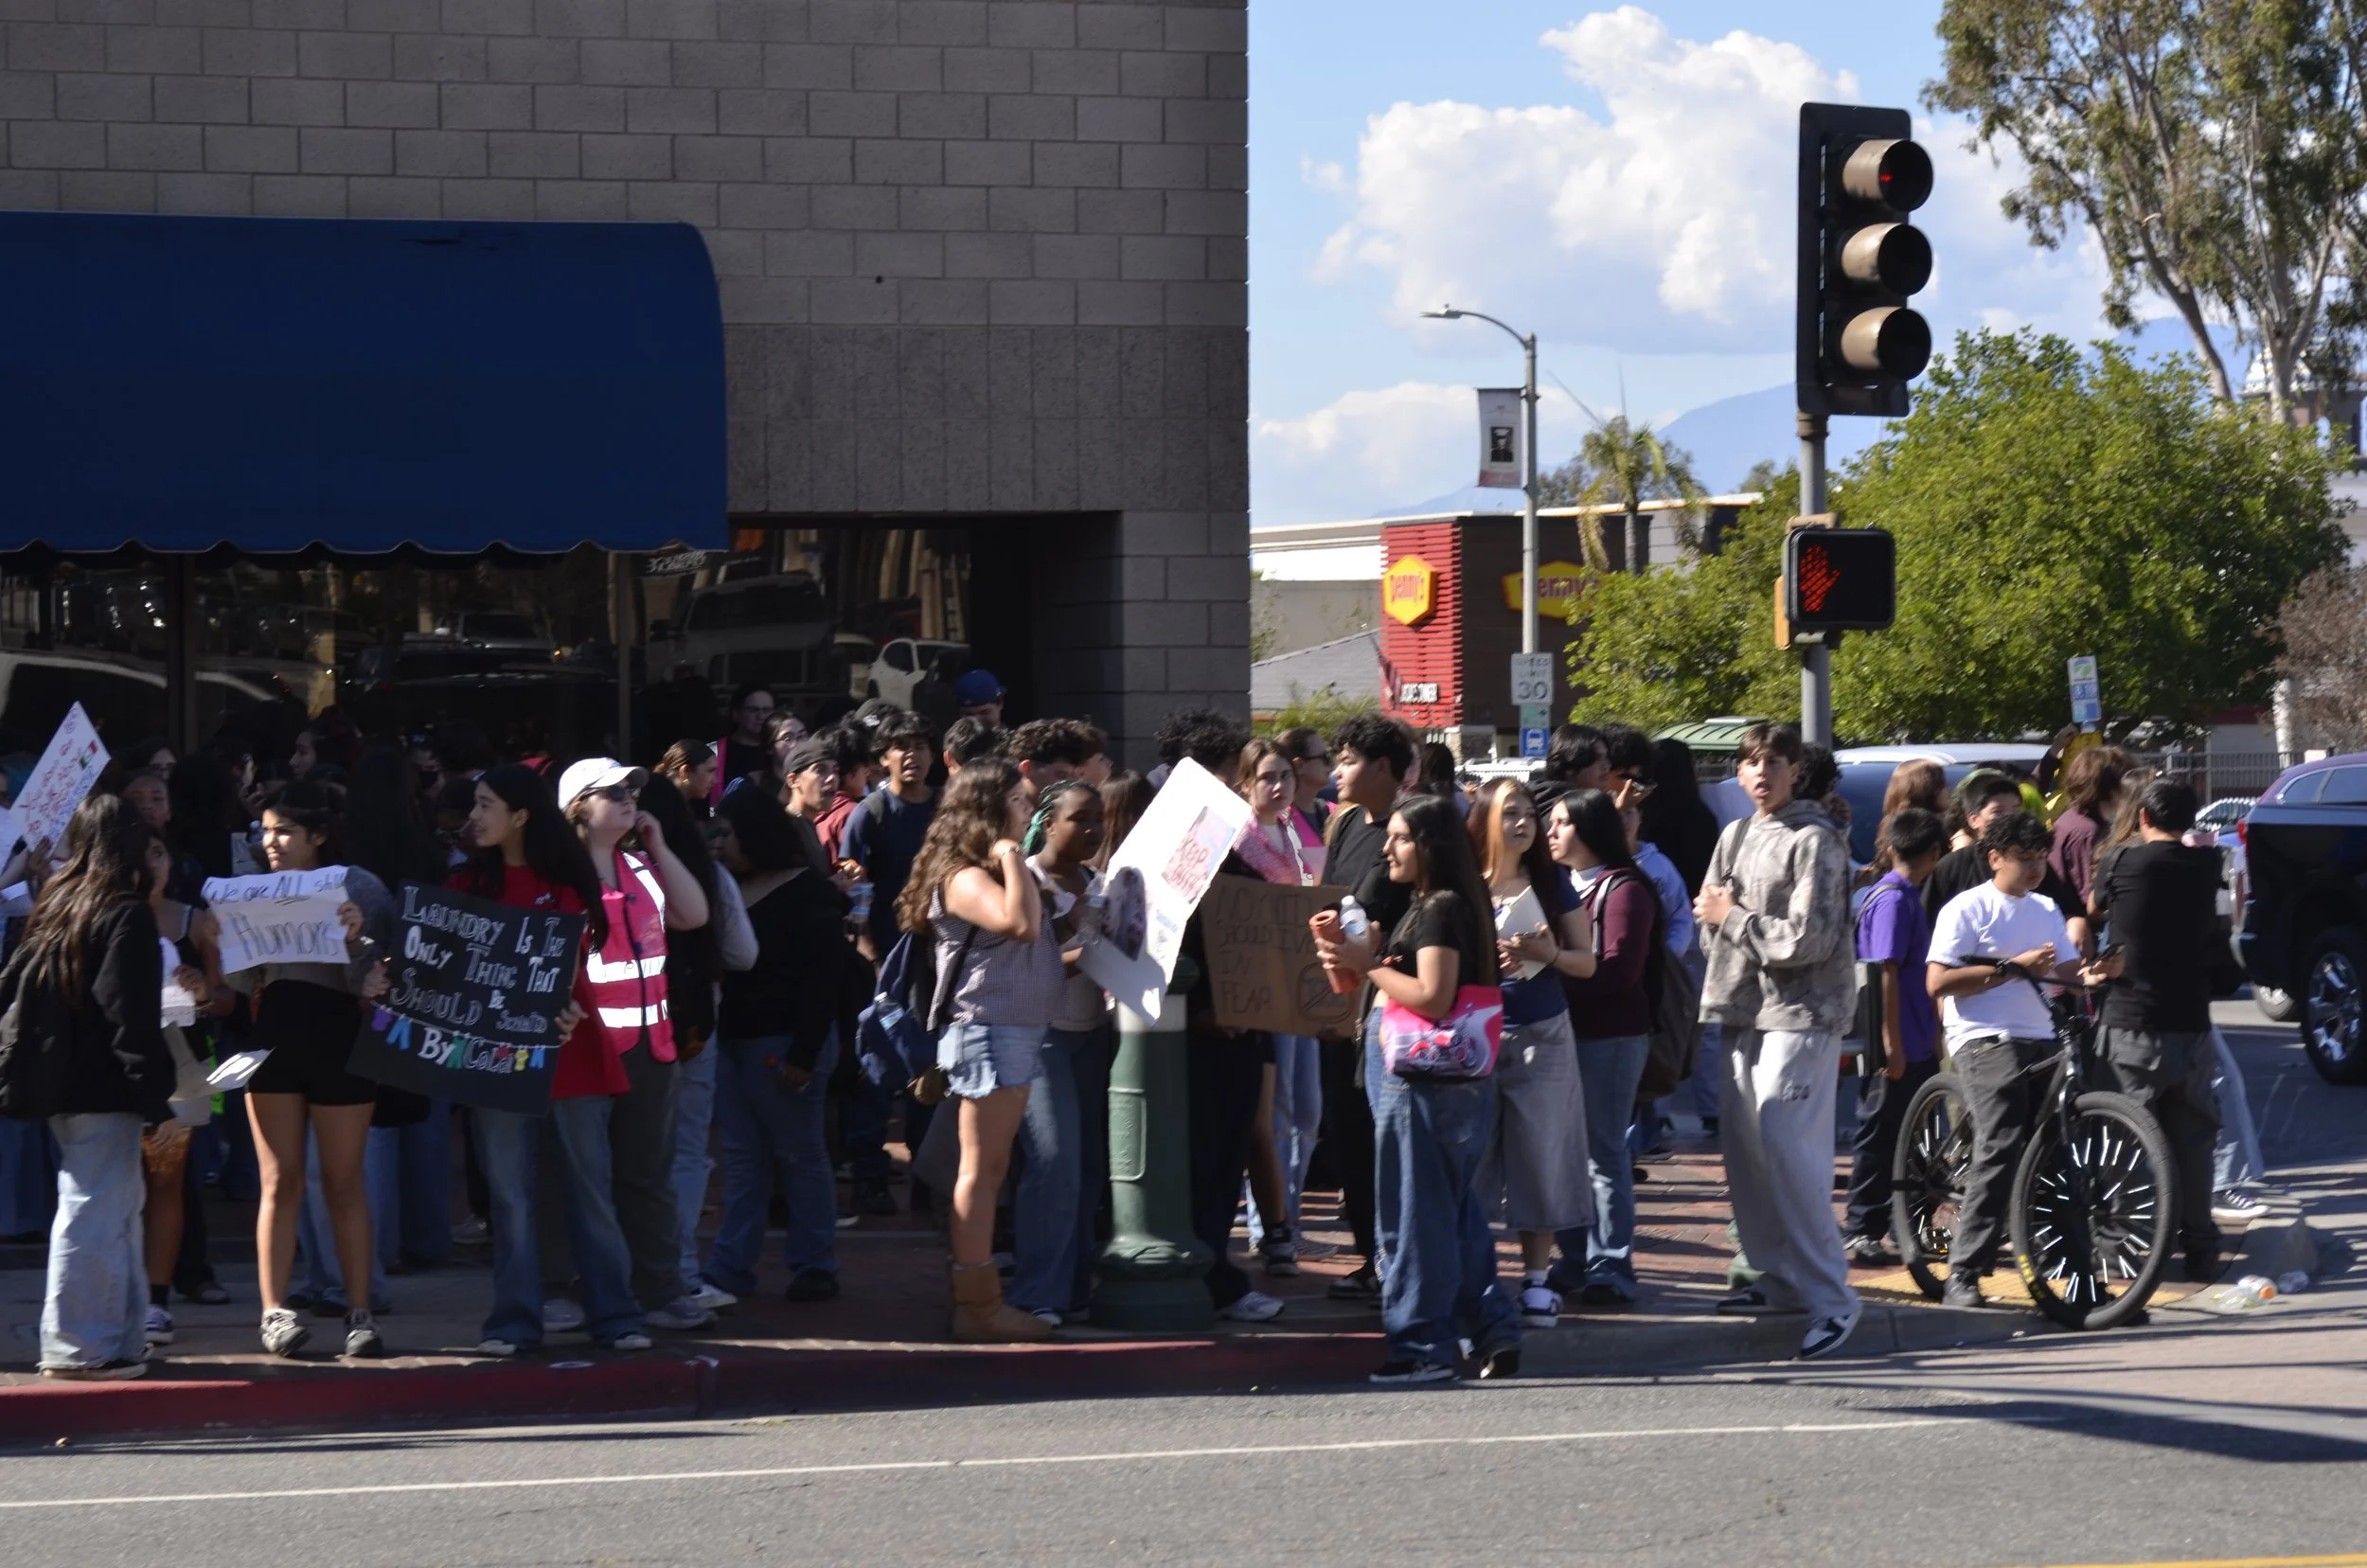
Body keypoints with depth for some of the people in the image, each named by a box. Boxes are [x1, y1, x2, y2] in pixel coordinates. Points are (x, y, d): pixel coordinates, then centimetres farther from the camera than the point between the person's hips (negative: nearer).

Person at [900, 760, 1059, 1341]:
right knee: (981, 1170, -8)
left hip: (1018, 1031, 10)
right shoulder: (965, 877, -13)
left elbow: (1029, 943, 17)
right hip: (987, 1031, -10)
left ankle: (983, 1297, 16)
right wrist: (1011, 856, -21)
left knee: (990, 1170, 12)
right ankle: (976, 1304, -7)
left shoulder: (995, 871, 17)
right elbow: (1020, 922, -30)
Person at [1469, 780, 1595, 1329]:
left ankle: (1536, 1280, 9)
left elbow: (1587, 962, 6)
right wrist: (1488, 958, -13)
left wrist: (1548, 953, -14)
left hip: (1543, 1037, 1)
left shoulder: (1551, 884, 5)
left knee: (1540, 1158, 2)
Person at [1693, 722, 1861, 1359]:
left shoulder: (1815, 840, -9)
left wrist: (1734, 917, -9)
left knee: (1786, 1145, -17)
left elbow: (1809, 940, -17)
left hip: (1801, 1013, -9)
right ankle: (1779, 1277, 22)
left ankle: (1829, 1297, -17)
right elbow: (1710, 921, 18)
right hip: (1745, 1008, 9)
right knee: (1741, 1139, 10)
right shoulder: (1736, 835, 16)